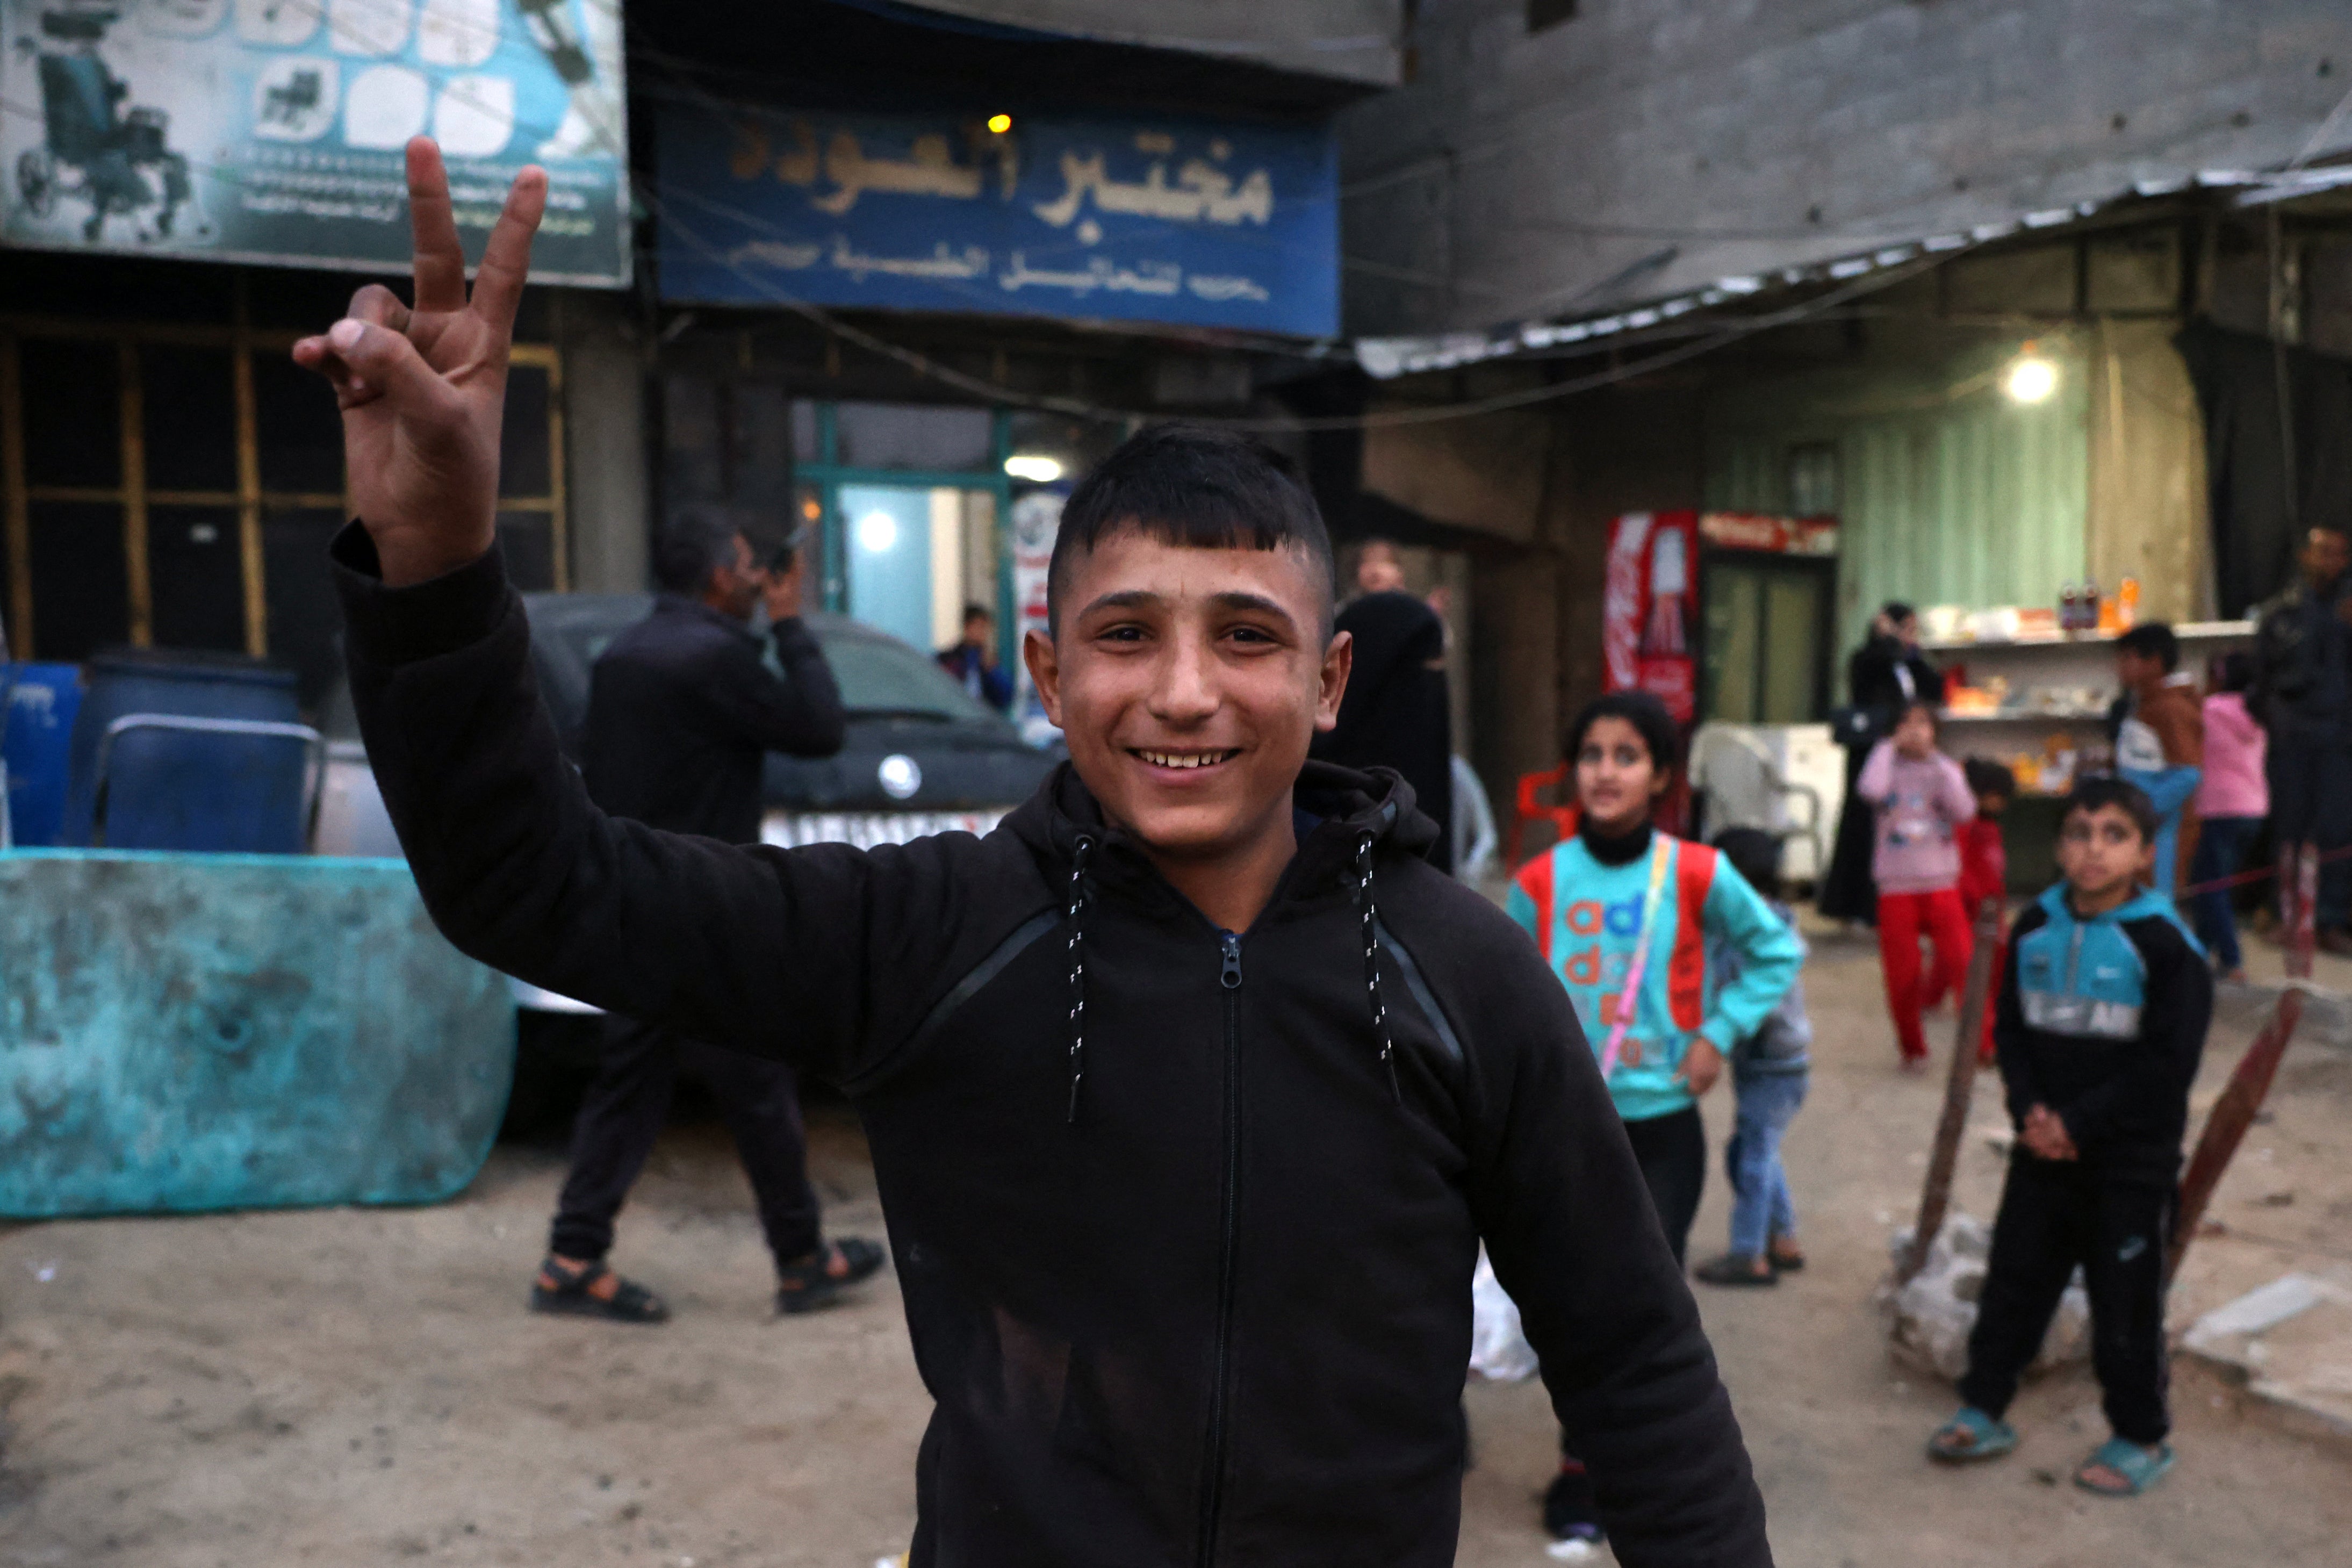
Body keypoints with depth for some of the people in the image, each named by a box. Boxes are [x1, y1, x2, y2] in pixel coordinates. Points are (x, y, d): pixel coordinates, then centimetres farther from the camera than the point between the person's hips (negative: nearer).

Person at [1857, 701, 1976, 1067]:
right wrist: (1889, 747, -8)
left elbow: (1964, 811, -10)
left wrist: (1935, 758, -8)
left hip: (1941, 885, 1)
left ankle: (1933, 993, 6)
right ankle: (1912, 1048, 21)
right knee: (1902, 976, 2)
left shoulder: (1944, 770, 9)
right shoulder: (1888, 769, 4)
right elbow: (1870, 790, -20)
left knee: (1960, 955, -23)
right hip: (1896, 887, -1)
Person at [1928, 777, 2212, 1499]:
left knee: (2126, 1304, 7)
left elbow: (2167, 1064, -16)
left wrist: (2080, 1123, -16)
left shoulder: (2165, 944, -14)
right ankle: (1984, 1410, 26)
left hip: (2131, 1163, -5)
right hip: (2042, 1151, 5)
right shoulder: (2036, 929, 2)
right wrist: (2031, 1108, -9)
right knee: (2013, 1281, 13)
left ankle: (2141, 1438, 25)